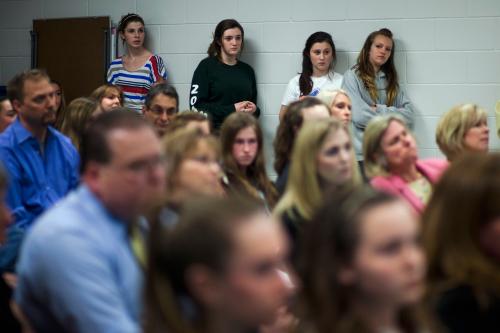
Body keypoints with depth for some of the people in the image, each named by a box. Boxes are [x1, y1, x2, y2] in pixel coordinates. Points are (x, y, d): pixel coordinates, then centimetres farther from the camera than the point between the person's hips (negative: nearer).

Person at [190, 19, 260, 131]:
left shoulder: (247, 70, 15)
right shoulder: (206, 66, 2)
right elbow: (196, 105, -7)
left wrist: (254, 110, 0)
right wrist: (232, 109, -13)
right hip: (214, 131, -3)